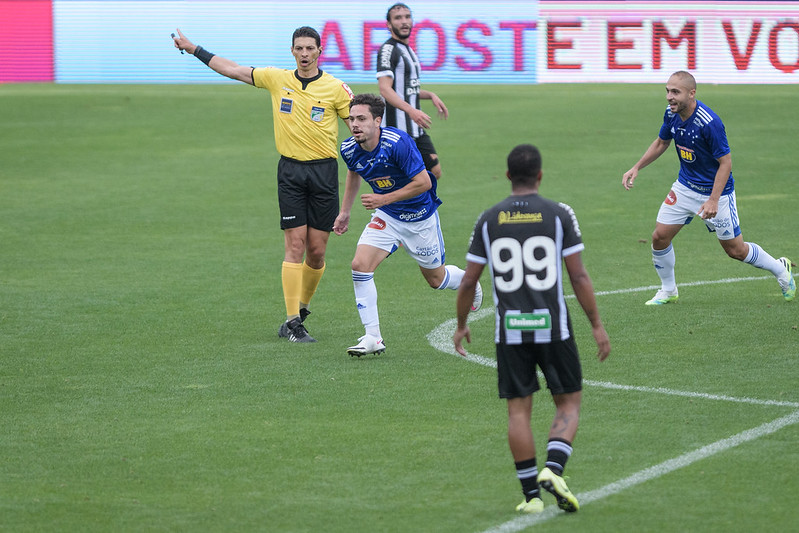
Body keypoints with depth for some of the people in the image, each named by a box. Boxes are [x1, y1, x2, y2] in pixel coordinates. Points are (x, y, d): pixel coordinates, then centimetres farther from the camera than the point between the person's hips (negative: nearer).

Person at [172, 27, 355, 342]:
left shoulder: (335, 88, -1)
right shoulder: (277, 79, 5)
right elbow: (232, 69, 12)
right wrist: (194, 49, 15)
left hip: (324, 171, 0)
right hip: (290, 170, 0)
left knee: (316, 251, 0)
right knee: (295, 245, -7)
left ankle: (301, 308, 23)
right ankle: (292, 321, -7)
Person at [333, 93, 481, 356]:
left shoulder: (397, 142, -31)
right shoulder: (350, 149, -12)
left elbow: (423, 182, -27)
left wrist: (384, 199, -29)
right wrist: (345, 212, 16)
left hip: (420, 216, -4)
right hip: (386, 216, 4)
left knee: (436, 279, 14)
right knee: (360, 265, -18)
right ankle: (373, 338, -12)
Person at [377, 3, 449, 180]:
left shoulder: (408, 50, 18)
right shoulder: (388, 49, -11)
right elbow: (385, 89, -23)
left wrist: (431, 95, 13)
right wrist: (411, 110, -34)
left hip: (416, 128, 9)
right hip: (398, 130, -9)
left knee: (435, 171, 6)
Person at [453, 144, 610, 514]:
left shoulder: (488, 220, 2)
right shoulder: (559, 215, -4)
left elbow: (468, 281, 4)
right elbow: (579, 277, -6)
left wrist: (461, 326, 19)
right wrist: (597, 326, 2)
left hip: (510, 331, 2)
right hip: (553, 327, -2)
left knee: (518, 411, 8)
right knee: (569, 404, 11)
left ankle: (531, 495, 7)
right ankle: (553, 469, -12)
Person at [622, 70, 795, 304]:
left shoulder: (709, 123, -30)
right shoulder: (672, 114, -8)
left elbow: (725, 163, -24)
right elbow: (661, 143, 12)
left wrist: (713, 200, -29)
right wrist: (636, 168, 5)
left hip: (716, 190, -6)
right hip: (685, 186, 6)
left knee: (735, 250, 5)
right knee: (659, 236, -3)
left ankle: (781, 269, 30)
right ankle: (668, 291, 18)